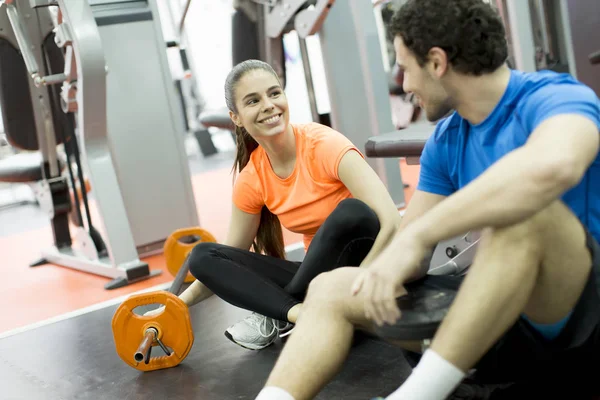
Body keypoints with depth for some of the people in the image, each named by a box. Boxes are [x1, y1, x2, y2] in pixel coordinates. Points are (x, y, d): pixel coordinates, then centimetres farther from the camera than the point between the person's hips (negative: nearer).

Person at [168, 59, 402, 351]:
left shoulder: (324, 145, -20)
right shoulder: (251, 179, -4)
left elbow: (391, 220, -30)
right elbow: (229, 256, 7)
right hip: (321, 273, 5)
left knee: (353, 212, -37)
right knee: (202, 256, -7)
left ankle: (275, 317, -20)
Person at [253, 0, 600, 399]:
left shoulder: (555, 97, -15)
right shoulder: (445, 141, 6)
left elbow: (552, 166, -40)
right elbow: (410, 251, 8)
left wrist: (414, 237, -37)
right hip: (508, 320, 7)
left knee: (524, 211, -36)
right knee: (331, 288, 2)